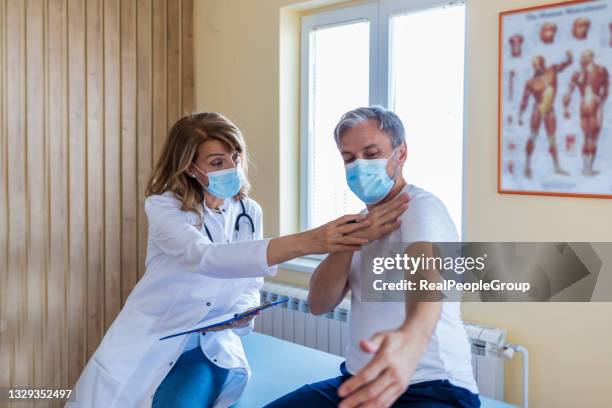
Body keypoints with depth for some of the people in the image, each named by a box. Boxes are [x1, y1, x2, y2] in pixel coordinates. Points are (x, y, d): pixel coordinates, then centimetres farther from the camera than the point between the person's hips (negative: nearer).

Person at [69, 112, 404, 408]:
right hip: (149, 341, -1)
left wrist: (242, 314, -18)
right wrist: (307, 242, -46)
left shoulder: (249, 213, -1)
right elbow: (205, 257, -34)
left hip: (210, 346, 2)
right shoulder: (163, 206, -15)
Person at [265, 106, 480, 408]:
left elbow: (426, 271, -35)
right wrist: (353, 236, -14)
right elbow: (319, 304, 1)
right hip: (362, 380, 7)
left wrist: (409, 339, -56)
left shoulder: (422, 208, -12)